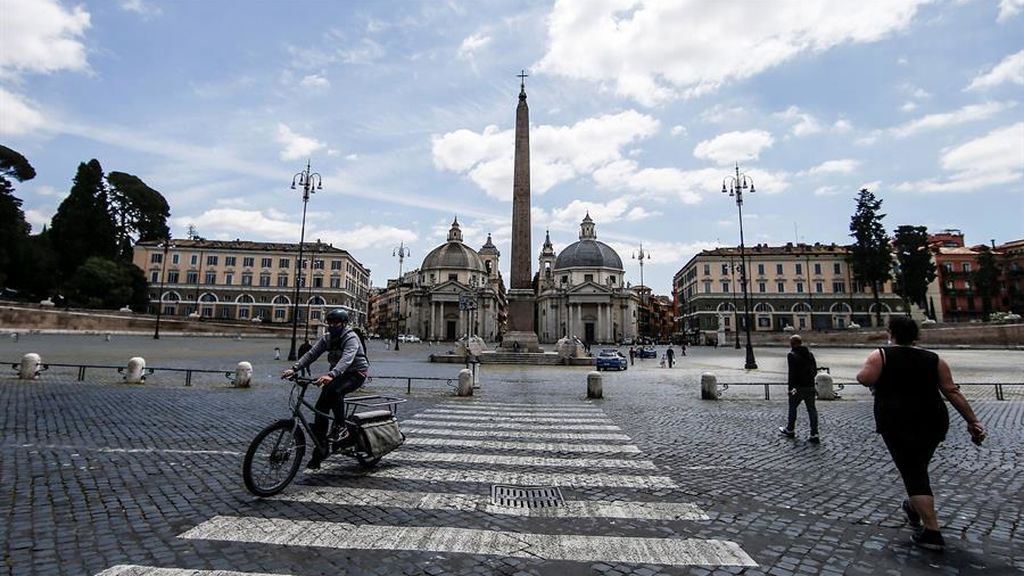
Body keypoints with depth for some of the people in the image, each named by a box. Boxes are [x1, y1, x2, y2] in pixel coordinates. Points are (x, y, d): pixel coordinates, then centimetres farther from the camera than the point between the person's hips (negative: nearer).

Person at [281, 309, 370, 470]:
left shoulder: (351, 338, -22)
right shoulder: (327, 337, 1)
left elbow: (347, 359, -39)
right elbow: (311, 354, -8)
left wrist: (331, 375, -55)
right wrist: (294, 368, -24)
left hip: (356, 373, -7)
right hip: (338, 374, 7)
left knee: (334, 390, -35)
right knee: (320, 407, -4)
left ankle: (340, 426, -13)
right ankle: (320, 451, 7)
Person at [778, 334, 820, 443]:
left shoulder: (792, 355, -12)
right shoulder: (810, 354, 9)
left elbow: (792, 373, -17)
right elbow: (815, 371, 13)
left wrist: (790, 386, -14)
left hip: (798, 387, -6)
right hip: (810, 386, 6)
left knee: (792, 407, 10)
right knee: (812, 409, 7)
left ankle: (790, 430, 23)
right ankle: (814, 434, 4)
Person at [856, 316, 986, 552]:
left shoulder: (881, 355, -7)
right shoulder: (934, 359, 6)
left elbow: (864, 379, -20)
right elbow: (952, 392, 2)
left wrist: (882, 382, 3)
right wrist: (973, 420, 5)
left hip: (898, 423, -5)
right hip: (932, 422, 5)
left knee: (913, 474, 0)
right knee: (918, 468, 23)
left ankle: (932, 532, -4)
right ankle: (913, 508, 42)